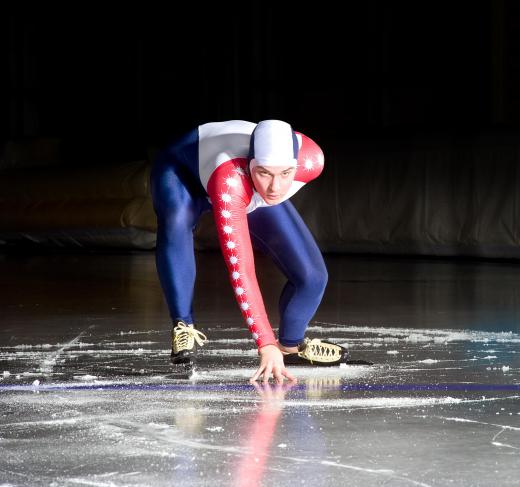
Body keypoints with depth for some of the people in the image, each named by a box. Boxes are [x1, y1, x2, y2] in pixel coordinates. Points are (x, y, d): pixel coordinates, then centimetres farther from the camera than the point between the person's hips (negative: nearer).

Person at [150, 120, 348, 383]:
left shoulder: (312, 159, -35)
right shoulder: (230, 181, -49)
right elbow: (241, 270, -53)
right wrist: (267, 346, -58)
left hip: (252, 194, 5)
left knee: (312, 275, -6)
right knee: (176, 222, -41)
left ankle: (291, 345, 24)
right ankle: (183, 328, -27)